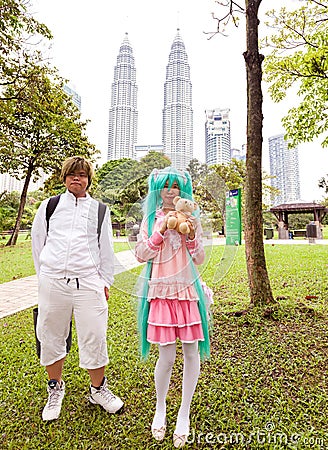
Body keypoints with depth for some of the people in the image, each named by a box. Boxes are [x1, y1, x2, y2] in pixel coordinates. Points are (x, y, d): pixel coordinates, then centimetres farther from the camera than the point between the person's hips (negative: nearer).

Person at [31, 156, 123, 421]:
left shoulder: (99, 210, 9)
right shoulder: (49, 206, 10)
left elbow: (106, 249, 11)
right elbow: (38, 242, 14)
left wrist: (105, 282, 9)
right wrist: (45, 275, 11)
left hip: (88, 282, -1)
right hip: (52, 281, 1)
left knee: (94, 337, 2)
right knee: (51, 336, 11)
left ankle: (98, 389, 27)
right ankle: (55, 389, 36)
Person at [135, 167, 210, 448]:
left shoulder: (191, 219, 8)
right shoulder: (150, 219, 5)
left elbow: (200, 259, 6)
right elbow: (141, 255, -2)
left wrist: (191, 235, -10)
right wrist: (161, 231, -12)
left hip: (187, 290, 2)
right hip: (161, 292, -1)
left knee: (192, 352, 6)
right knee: (167, 356, 2)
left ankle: (184, 413, 31)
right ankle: (160, 409, 32)